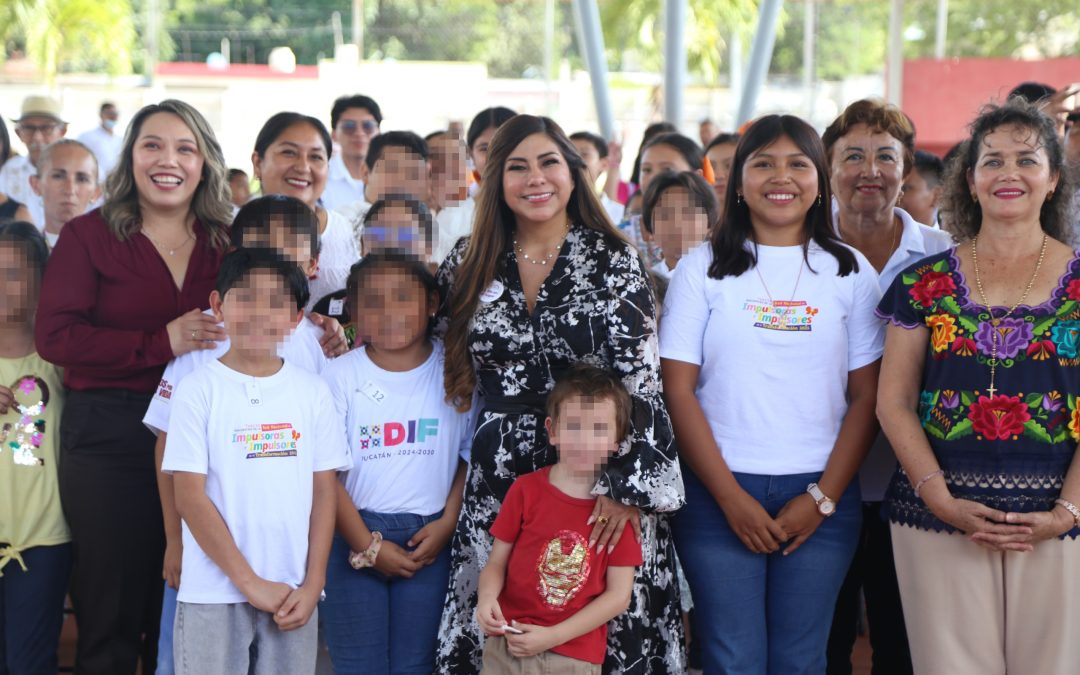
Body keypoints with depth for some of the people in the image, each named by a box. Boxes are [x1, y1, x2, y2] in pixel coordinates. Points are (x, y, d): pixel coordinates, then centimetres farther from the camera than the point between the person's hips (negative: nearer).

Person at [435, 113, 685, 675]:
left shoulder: (614, 263, -2)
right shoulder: (468, 265, 8)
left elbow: (641, 381, -7)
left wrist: (629, 487, -15)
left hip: (598, 479, -3)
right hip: (497, 484, 3)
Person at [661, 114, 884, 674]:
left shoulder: (849, 271, 6)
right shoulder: (703, 268, 3)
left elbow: (867, 396, 4)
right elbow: (677, 389, -2)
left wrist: (823, 498, -6)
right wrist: (731, 497, -9)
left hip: (822, 496, 1)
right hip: (718, 492, -1)